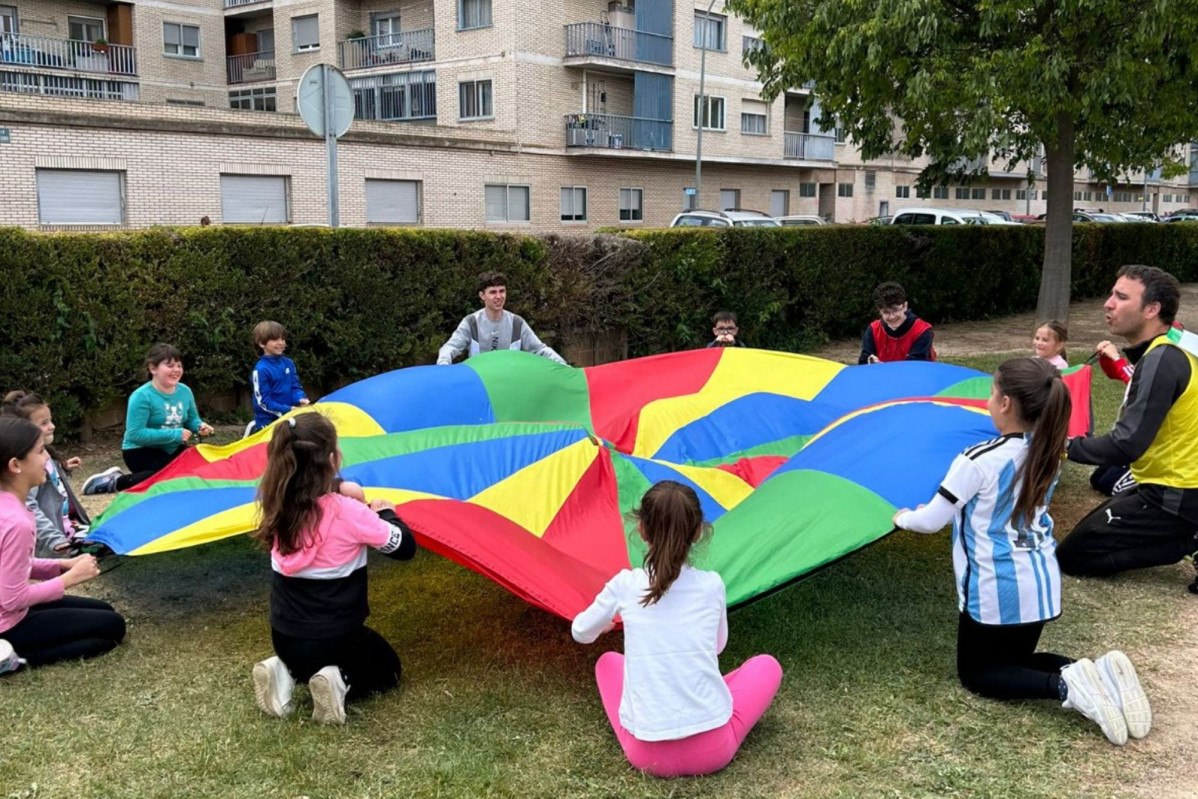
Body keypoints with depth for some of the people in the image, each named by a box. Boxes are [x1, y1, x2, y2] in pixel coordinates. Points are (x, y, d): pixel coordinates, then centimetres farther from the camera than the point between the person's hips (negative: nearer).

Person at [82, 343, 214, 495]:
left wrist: (199, 426, -13)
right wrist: (174, 435, -28)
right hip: (141, 452, -8)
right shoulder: (142, 397, -22)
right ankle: (117, 481, -9)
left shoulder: (185, 392, -2)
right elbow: (135, 434, -27)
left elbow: (192, 419, 13)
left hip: (171, 450, 8)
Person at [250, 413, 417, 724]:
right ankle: (339, 682, -4)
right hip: (336, 637, -4)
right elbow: (405, 547, -10)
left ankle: (285, 672, 7)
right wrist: (386, 512, 6)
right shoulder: (348, 512, -23)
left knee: (302, 655, 39)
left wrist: (339, 495, 12)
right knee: (388, 670, 25)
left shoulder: (278, 507, -9)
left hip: (285, 638, 5)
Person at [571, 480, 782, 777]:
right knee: (767, 665, 23)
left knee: (608, 661, 27)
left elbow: (581, 633, 15)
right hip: (713, 751, 0)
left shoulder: (624, 585, -3)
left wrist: (605, 621, 39)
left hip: (647, 755, 1)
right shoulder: (712, 585, -2)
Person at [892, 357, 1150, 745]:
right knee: (1016, 660, 24)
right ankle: (1099, 672, -4)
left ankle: (1064, 686, -14)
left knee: (976, 673, 13)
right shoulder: (1048, 454, 0)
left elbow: (931, 522, -13)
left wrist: (904, 517, 9)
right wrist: (947, 504, 23)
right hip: (1041, 582, 7)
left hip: (995, 589, -7)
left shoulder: (977, 460, -21)